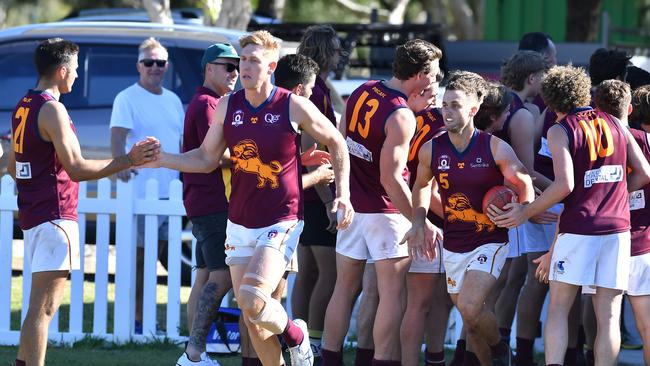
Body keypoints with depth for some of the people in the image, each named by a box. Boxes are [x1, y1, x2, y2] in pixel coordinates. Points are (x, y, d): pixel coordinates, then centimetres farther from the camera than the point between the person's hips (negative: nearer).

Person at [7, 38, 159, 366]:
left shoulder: (23, 106, 14)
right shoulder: (52, 109, -16)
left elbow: (12, 166, 22)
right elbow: (77, 169, -21)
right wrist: (128, 160, -18)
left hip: (32, 213, 10)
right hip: (54, 216, -10)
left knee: (43, 302, 18)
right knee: (44, 305, -11)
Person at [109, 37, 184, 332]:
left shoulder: (172, 100, 16)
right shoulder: (127, 99, -6)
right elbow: (118, 135, -20)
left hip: (170, 192, 7)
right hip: (141, 192, -7)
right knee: (140, 257, -5)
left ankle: (146, 319, 17)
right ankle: (135, 318, -3)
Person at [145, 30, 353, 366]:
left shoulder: (294, 107, -11)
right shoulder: (227, 106, 1)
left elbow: (335, 142, 3)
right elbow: (207, 159, 10)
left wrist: (343, 195, -3)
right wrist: (161, 159, -3)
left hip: (281, 221, -5)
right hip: (240, 222, 5)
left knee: (251, 297, -24)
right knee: (251, 316, 6)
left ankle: (295, 335, 6)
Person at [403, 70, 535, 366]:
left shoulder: (495, 148, -12)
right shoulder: (431, 150, -3)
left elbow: (523, 184, -1)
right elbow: (422, 185, 15)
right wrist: (419, 221, 3)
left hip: (490, 241, -4)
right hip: (453, 246, 4)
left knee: (469, 307, -23)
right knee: (470, 319, 10)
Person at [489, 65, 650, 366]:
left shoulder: (560, 131, -3)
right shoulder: (613, 124, 12)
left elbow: (564, 185, -14)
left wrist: (525, 213, -6)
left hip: (578, 228, -4)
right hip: (617, 228, 4)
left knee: (558, 309, 3)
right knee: (608, 316, 3)